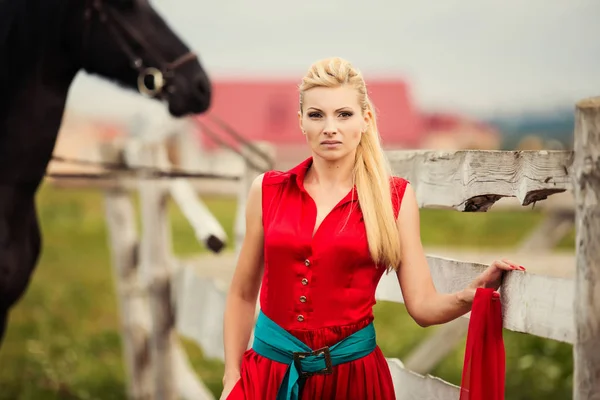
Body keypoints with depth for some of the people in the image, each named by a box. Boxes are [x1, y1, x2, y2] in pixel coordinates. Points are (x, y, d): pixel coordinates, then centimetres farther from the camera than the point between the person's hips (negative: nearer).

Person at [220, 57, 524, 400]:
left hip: (351, 371, -1)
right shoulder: (268, 190, 0)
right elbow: (243, 294, 8)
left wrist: (470, 295, -23)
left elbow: (423, 306, -4)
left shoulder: (395, 197, -3)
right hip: (269, 371, 1)